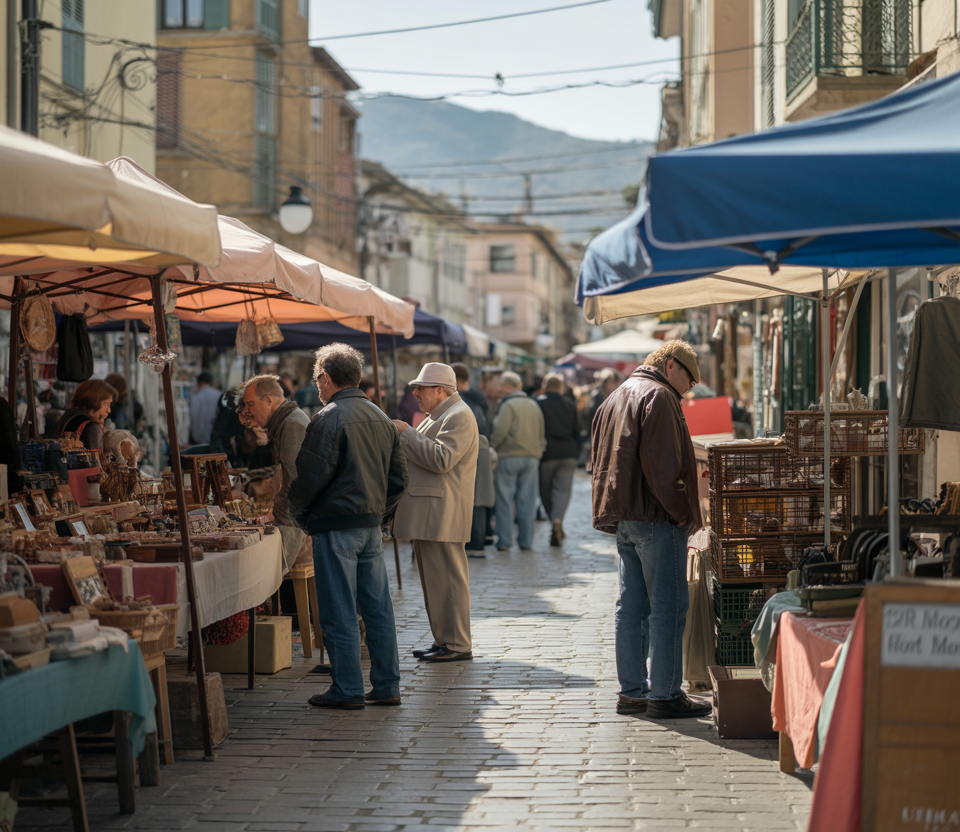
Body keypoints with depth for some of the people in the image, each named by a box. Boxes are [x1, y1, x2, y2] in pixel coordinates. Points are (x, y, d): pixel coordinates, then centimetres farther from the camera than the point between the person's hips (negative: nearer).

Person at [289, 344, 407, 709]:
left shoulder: (329, 418, -12)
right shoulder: (381, 417, 13)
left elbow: (311, 474, -16)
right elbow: (398, 475, 16)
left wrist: (298, 512, 0)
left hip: (336, 525, -8)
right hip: (372, 524, 8)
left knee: (339, 611, -2)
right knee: (378, 608, 10)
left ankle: (347, 689, 1)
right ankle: (387, 686, 13)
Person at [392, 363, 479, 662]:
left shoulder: (459, 416, -12)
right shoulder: (438, 416, 22)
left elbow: (441, 459, -23)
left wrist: (407, 433, -17)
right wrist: (402, 438, 11)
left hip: (441, 515, -11)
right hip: (427, 514, 11)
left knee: (446, 578, -8)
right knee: (434, 579, 13)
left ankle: (457, 645, -5)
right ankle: (443, 640, 19)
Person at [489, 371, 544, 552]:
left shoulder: (508, 405, -8)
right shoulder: (534, 405, 13)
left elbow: (500, 431, -18)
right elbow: (541, 434, 17)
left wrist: (490, 448, -5)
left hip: (509, 456, -6)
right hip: (531, 457, 6)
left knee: (505, 500, 0)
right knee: (527, 500, 7)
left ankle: (504, 541, 0)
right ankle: (526, 541, 7)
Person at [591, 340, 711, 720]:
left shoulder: (615, 399, 21)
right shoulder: (659, 397, -10)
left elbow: (602, 461, 21)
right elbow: (661, 464, -19)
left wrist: (612, 512, 18)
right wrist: (681, 510, -13)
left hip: (622, 517, 10)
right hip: (655, 518, -10)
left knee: (631, 606, 11)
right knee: (668, 607, -6)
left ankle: (632, 691, 14)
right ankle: (664, 694, -6)